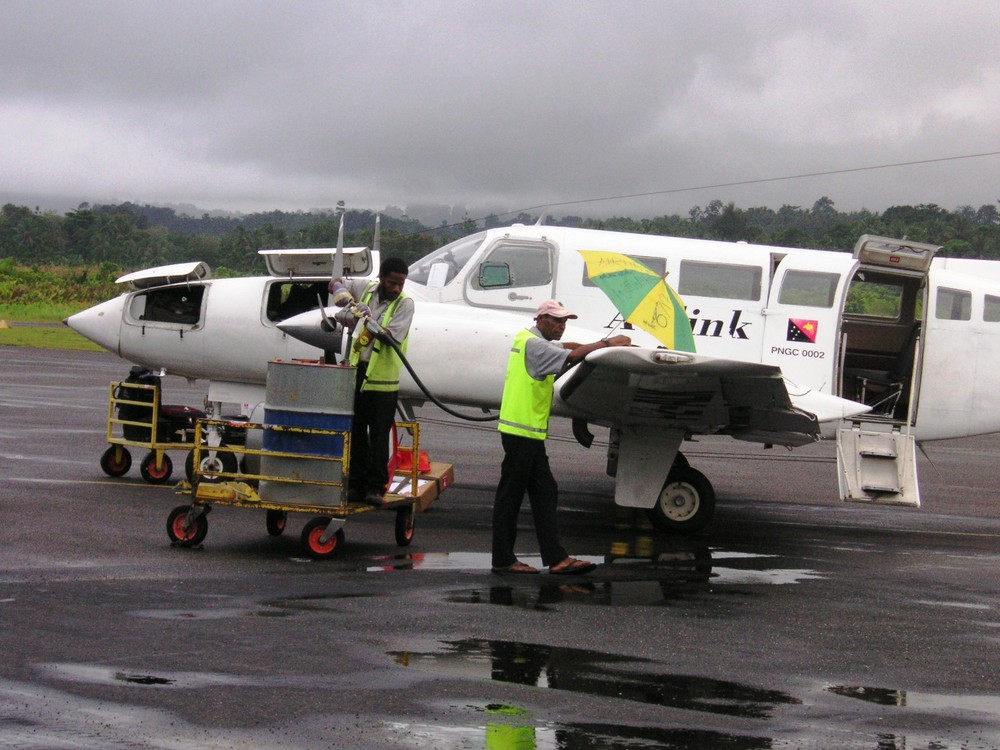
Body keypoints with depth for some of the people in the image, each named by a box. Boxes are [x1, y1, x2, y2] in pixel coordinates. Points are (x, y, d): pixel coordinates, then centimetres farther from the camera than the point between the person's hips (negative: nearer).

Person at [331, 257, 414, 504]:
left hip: (382, 378, -4)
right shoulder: (366, 288, 5)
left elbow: (391, 336, -16)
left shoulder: (405, 303, -5)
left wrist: (368, 320, -25)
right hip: (356, 371, 4)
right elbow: (336, 285, 18)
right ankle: (355, 484, 14)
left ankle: (376, 487, 3)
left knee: (379, 435, -2)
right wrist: (346, 299, -3)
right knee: (355, 432, 7)